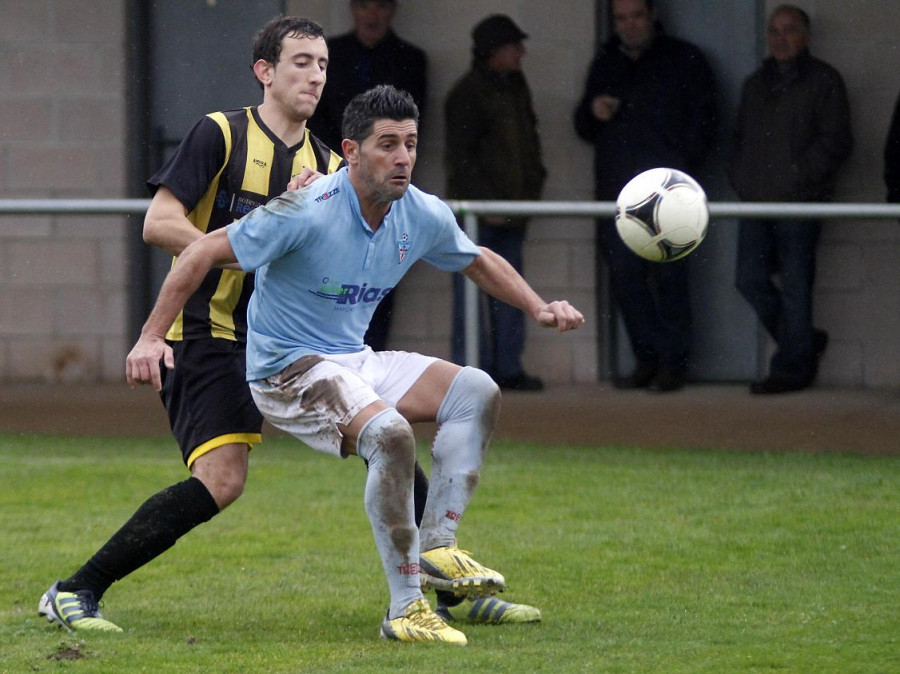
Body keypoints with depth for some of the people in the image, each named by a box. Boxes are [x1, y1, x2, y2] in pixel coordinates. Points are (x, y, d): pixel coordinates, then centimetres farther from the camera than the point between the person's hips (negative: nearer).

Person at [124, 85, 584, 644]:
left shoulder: (424, 216, -2)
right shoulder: (308, 212, -23)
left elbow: (480, 262, 21)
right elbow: (204, 254, -18)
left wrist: (539, 308, 8)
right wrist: (152, 338, -21)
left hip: (356, 361, 8)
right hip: (287, 368, -8)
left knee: (476, 391, -8)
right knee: (390, 434, -31)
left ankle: (436, 547, -8)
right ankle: (406, 608, -25)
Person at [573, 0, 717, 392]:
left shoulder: (684, 61, 7)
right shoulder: (605, 65, 20)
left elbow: (703, 123, 2)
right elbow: (584, 129, 25)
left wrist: (680, 170, -10)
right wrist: (592, 113, 1)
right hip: (616, 191, 5)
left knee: (668, 276, -8)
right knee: (624, 276, 1)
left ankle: (673, 363, -3)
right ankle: (648, 360, 8)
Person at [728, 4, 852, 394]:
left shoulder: (822, 81, 0)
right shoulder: (755, 85, 20)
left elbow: (836, 141, -6)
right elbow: (740, 137, 28)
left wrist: (797, 175, -14)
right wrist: (738, 175, 11)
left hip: (799, 203, -6)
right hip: (756, 201, 6)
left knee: (794, 285, -4)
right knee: (750, 280, 3)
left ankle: (792, 368, 3)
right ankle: (804, 344, 20)